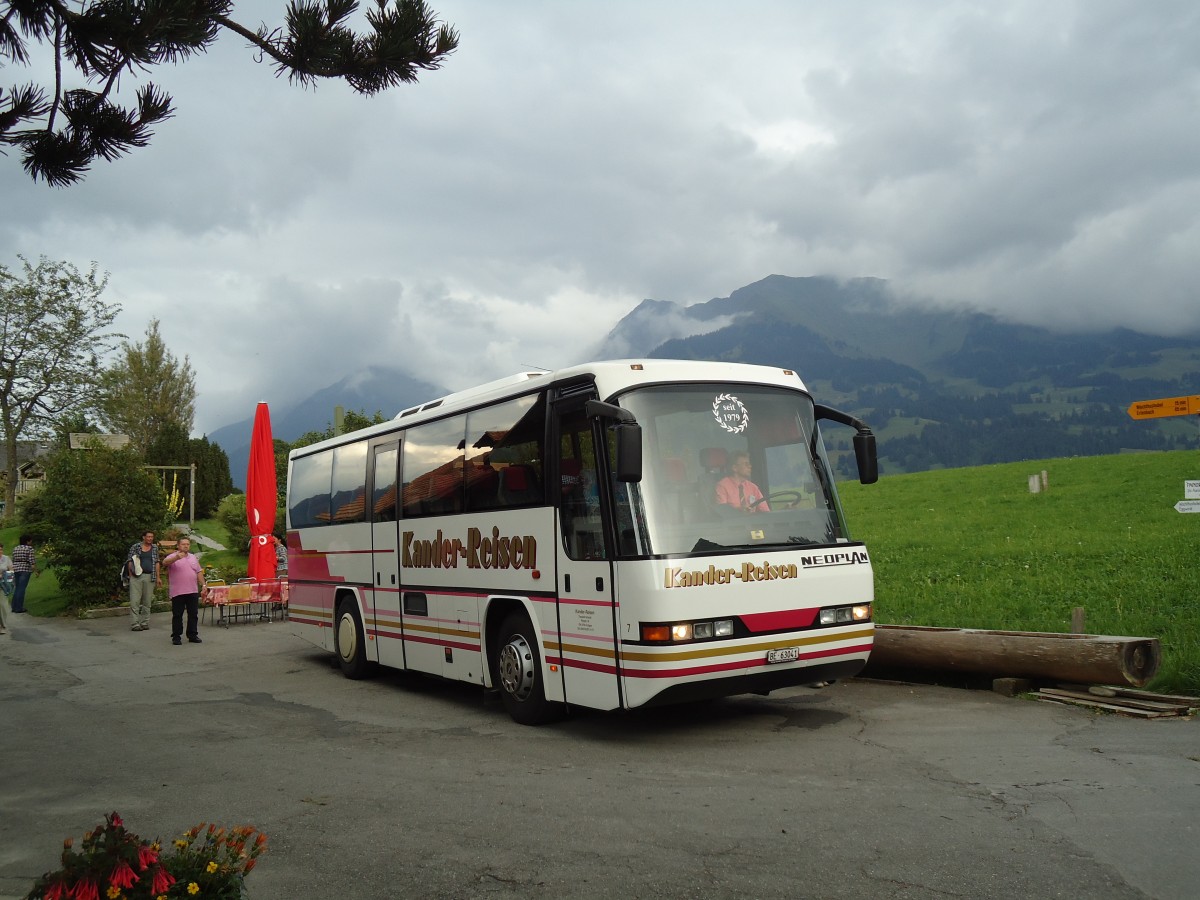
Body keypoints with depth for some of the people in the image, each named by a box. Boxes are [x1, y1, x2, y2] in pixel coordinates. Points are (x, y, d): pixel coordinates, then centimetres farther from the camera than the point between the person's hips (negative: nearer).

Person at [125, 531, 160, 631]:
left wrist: (158, 577, 10)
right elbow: (129, 561, 3)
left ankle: (145, 623, 12)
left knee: (147, 601, 6)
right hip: (136, 577, -3)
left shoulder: (155, 548, 13)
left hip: (150, 577, 3)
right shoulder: (135, 547, 3)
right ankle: (135, 624, -7)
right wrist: (131, 574, -6)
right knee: (134, 601, -7)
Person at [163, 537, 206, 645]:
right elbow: (165, 562, -24)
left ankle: (193, 635, 14)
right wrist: (177, 557, -40)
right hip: (178, 592, -5)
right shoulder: (173, 557, -2)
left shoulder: (193, 558, 16)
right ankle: (176, 636, 8)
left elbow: (199, 572, 18)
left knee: (193, 614, 7)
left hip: (193, 591, 5)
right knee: (177, 615, 1)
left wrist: (203, 585, 9)